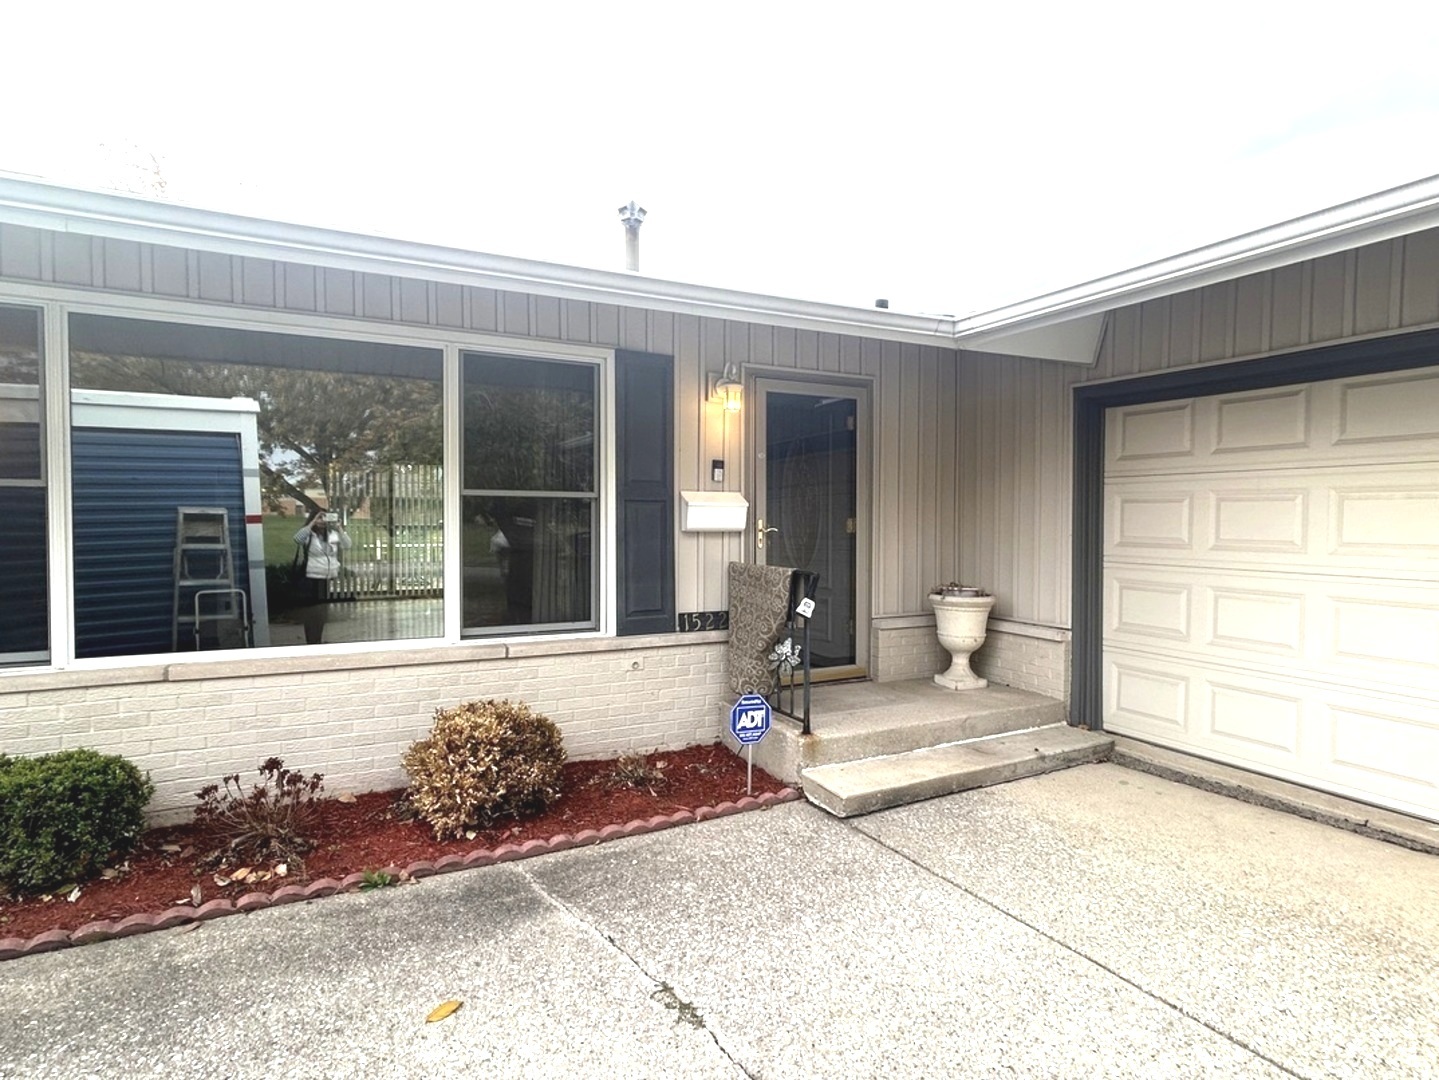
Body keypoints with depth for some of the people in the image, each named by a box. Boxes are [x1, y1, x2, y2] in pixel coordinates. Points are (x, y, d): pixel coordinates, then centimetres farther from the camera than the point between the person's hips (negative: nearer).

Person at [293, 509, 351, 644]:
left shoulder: (333, 534, 7)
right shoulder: (309, 535, -4)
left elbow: (347, 545, -3)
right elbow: (297, 538, -24)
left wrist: (339, 527, -14)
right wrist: (313, 523, -23)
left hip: (329, 580, 5)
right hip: (312, 580, -5)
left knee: (323, 613, 13)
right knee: (312, 613, -3)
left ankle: (318, 643, 25)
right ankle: (311, 644, 5)